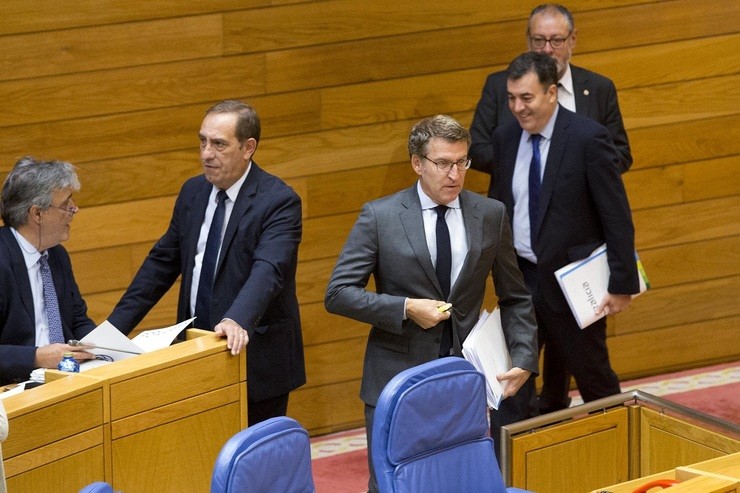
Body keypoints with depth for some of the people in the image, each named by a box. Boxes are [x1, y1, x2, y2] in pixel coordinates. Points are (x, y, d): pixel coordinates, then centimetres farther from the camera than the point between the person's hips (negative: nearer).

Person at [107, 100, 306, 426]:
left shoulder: (279, 201, -13)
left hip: (254, 359, -6)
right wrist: (113, 328, 5)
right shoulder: (193, 192, 8)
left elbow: (267, 270, -28)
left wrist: (236, 320, -47)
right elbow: (162, 262, 13)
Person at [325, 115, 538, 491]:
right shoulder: (379, 217, -5)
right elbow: (338, 294, -7)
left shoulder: (490, 216, 3)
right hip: (398, 378, -2)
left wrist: (524, 357, -4)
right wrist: (406, 309, -17)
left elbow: (514, 298, 10)